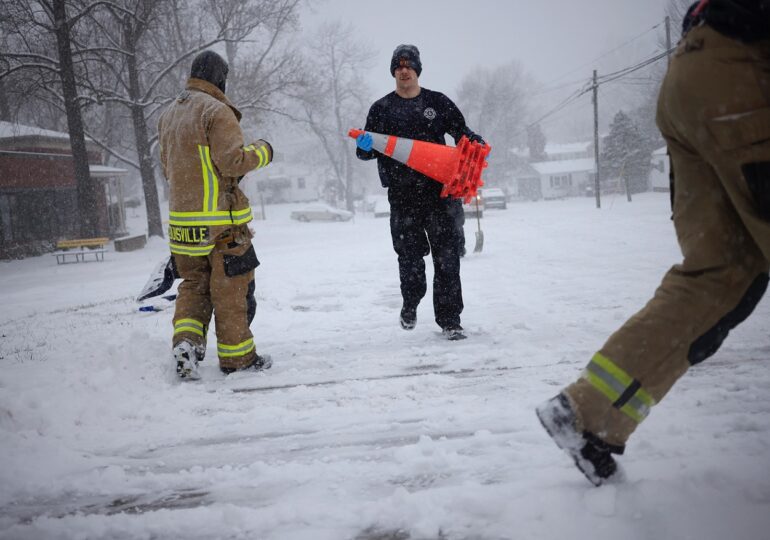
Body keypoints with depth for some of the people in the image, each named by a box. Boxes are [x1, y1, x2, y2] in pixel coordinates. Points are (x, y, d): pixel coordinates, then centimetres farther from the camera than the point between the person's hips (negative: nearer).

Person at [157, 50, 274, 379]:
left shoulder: (168, 115, 15)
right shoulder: (217, 111, -11)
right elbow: (233, 161, -18)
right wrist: (262, 152, -2)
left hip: (181, 219, 7)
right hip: (221, 220, -7)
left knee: (194, 283, 17)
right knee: (231, 287, 3)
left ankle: (185, 340, -1)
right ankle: (236, 356, 11)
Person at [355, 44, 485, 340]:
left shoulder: (438, 102, 10)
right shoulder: (381, 108, 10)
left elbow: (461, 132, 16)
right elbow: (368, 151, 10)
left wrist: (476, 142, -6)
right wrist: (364, 146, -14)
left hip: (439, 190, 0)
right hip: (402, 195, 0)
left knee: (446, 257, -3)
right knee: (409, 257, 6)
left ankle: (449, 321, 4)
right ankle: (410, 304, 33)